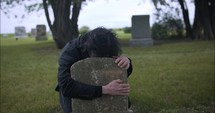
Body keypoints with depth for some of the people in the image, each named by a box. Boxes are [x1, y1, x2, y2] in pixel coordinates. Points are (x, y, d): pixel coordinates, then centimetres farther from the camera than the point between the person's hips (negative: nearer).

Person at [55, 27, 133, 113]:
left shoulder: (107, 49, -18)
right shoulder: (70, 51, -32)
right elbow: (66, 86, -46)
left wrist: (127, 62, -34)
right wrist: (104, 90, -52)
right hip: (73, 92, -3)